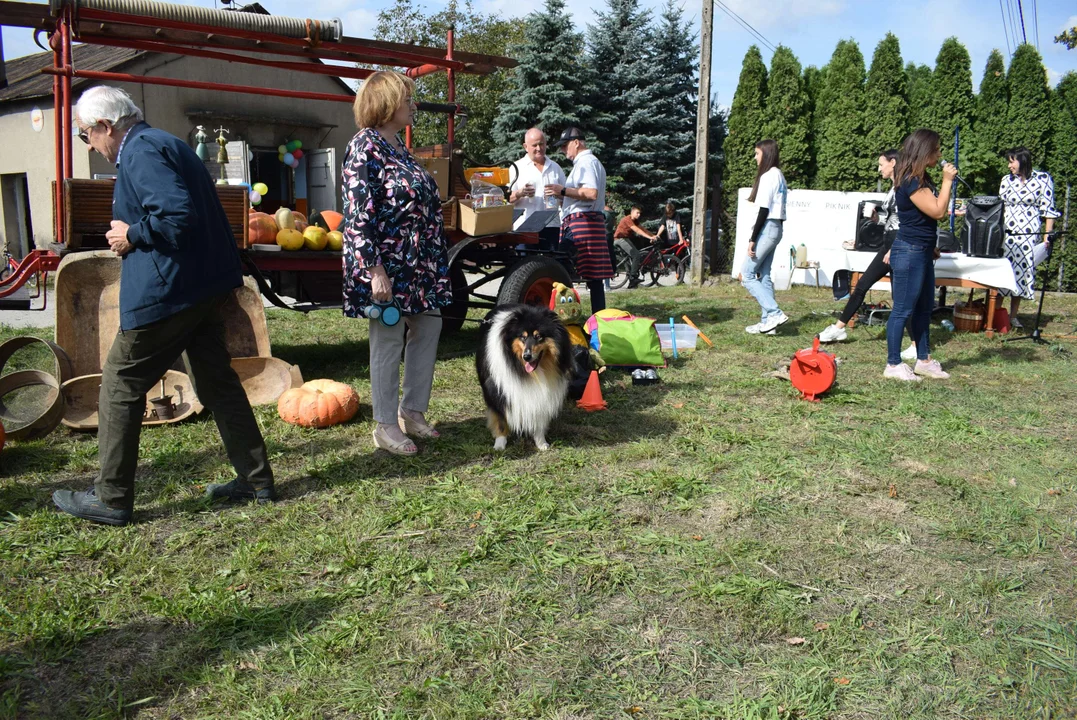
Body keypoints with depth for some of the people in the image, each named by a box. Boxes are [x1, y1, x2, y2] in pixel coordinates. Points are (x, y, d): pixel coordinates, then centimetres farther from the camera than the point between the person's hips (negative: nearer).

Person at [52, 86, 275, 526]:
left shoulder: (140, 151, -13)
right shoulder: (165, 143, 18)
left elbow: (179, 215, -27)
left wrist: (133, 234, -12)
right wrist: (136, 234, 14)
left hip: (165, 293, -10)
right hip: (206, 287, 10)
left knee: (120, 386, 2)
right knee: (216, 382, 14)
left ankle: (111, 499, 11)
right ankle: (256, 480, 20)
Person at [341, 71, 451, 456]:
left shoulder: (399, 147, 14)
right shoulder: (365, 147, -13)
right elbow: (358, 214, -19)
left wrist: (437, 261, 21)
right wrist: (374, 269, -24)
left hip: (419, 264, 9)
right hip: (387, 265, -9)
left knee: (427, 329, 12)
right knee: (389, 340, 0)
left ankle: (412, 411, 26)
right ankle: (386, 427, 13)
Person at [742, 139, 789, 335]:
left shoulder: (768, 176, -12)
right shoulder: (779, 176, 18)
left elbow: (764, 209, -17)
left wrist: (752, 239, -17)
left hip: (767, 228, -10)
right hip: (775, 229, 10)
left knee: (747, 275, -7)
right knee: (763, 276, 10)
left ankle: (774, 313, -13)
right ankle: (768, 321, 9)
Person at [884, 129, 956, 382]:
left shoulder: (919, 179, 13)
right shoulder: (911, 181, -18)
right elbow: (937, 211, -20)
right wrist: (947, 181, -13)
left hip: (922, 251, 10)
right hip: (909, 253, -10)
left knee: (924, 308, 15)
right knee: (903, 310, -4)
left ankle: (923, 361, 25)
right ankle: (893, 365, 4)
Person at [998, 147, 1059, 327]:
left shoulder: (1043, 179, 1)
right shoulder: (1007, 180, 9)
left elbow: (1048, 209, 0)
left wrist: (1048, 235, -4)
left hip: (1029, 234, -2)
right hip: (1005, 232, 2)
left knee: (1022, 271, 1)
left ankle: (1013, 316, 9)